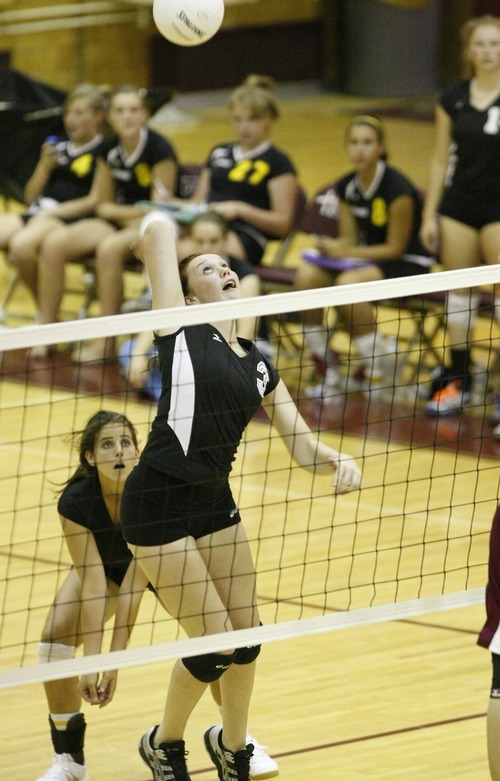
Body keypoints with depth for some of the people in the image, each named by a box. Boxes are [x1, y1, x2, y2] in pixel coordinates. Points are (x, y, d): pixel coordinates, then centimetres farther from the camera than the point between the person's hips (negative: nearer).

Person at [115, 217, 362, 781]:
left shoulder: (258, 365, 11)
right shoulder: (183, 333, -7)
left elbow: (300, 445, 9)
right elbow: (158, 233, -12)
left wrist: (339, 462, -11)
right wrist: (158, 229, 12)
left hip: (215, 503, 7)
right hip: (157, 507, -7)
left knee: (246, 634, 10)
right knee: (215, 643, -5)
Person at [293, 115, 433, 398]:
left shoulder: (397, 188, -18)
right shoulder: (346, 187, 2)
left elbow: (396, 248, -15)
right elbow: (349, 239, 8)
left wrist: (347, 252, -21)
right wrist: (333, 248, -15)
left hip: (408, 265, -7)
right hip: (367, 257, 7)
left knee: (349, 282, -36)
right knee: (307, 275, -21)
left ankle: (381, 366, -17)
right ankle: (327, 367, -12)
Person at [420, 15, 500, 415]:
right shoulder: (454, 99, 4)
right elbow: (441, 160, 9)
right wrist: (430, 214, 7)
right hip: (458, 205, 3)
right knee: (460, 292, 7)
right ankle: (457, 382, 16)